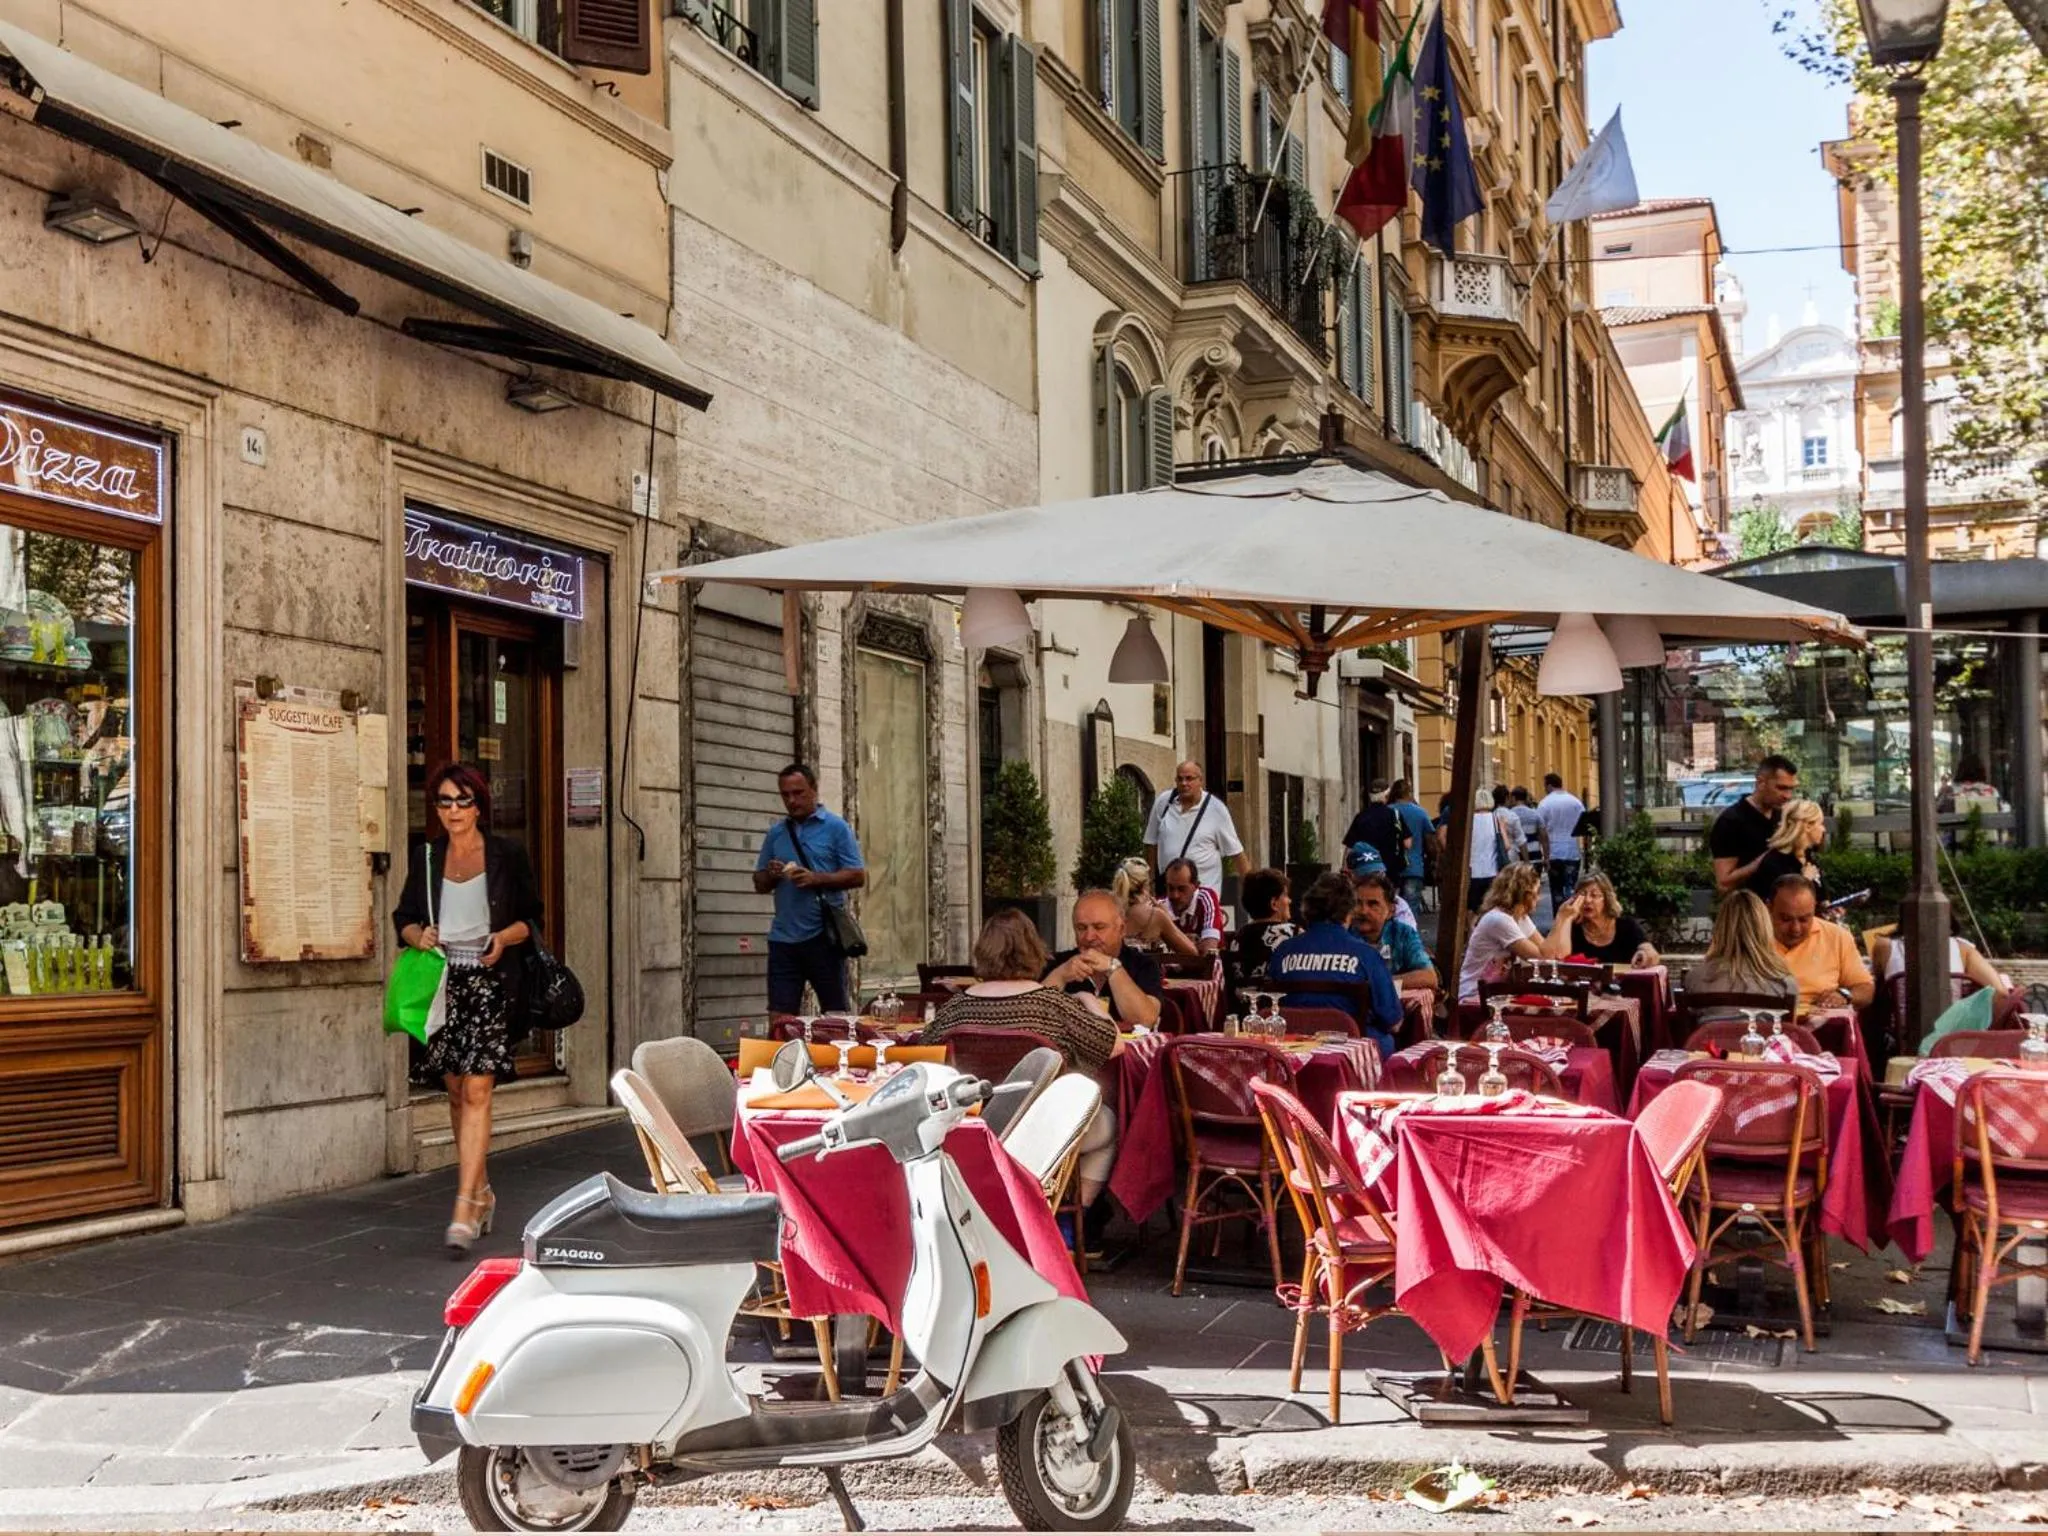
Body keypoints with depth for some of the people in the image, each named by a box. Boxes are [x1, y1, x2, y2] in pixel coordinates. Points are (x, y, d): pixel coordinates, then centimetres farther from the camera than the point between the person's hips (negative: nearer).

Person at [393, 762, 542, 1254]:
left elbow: (531, 917, 5)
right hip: (444, 979, 4)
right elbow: (404, 917, 13)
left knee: (477, 1091, -13)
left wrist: (504, 937, -14)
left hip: (492, 980, -4)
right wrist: (418, 935, -9)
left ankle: (464, 1211, -16)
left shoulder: (506, 855, 1)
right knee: (455, 1091, 11)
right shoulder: (426, 857, 10)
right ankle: (481, 1193, 28)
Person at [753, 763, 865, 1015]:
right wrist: (771, 875, -6)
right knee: (779, 1015, 0)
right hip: (783, 938, 4)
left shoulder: (836, 828, 2)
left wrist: (816, 878, -16)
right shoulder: (775, 833, 15)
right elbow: (760, 884, 17)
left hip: (823, 937, -4)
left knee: (836, 1014, 3)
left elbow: (858, 876, -4)